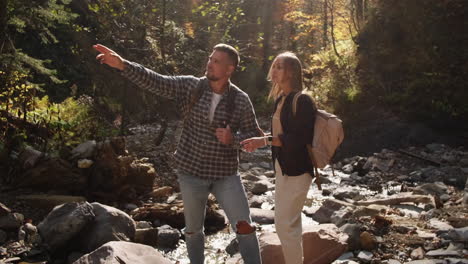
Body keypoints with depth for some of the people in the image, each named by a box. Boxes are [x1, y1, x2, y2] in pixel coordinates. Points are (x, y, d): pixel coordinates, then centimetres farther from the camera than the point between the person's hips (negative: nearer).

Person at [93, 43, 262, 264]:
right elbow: (154, 81, -13)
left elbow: (254, 134, -1)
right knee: (193, 229, 17)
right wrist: (122, 65, -27)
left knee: (244, 227, -1)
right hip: (191, 172, 1)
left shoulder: (241, 100, -7)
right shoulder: (189, 86, -6)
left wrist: (233, 139, -22)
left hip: (225, 175, -1)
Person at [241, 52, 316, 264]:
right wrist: (260, 141, 5)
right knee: (288, 224, 17)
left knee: (286, 225, -7)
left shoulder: (302, 101, -14)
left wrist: (265, 140, -24)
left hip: (296, 171, -9)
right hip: (282, 169, 9)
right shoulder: (280, 100, 12)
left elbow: (299, 138, -22)